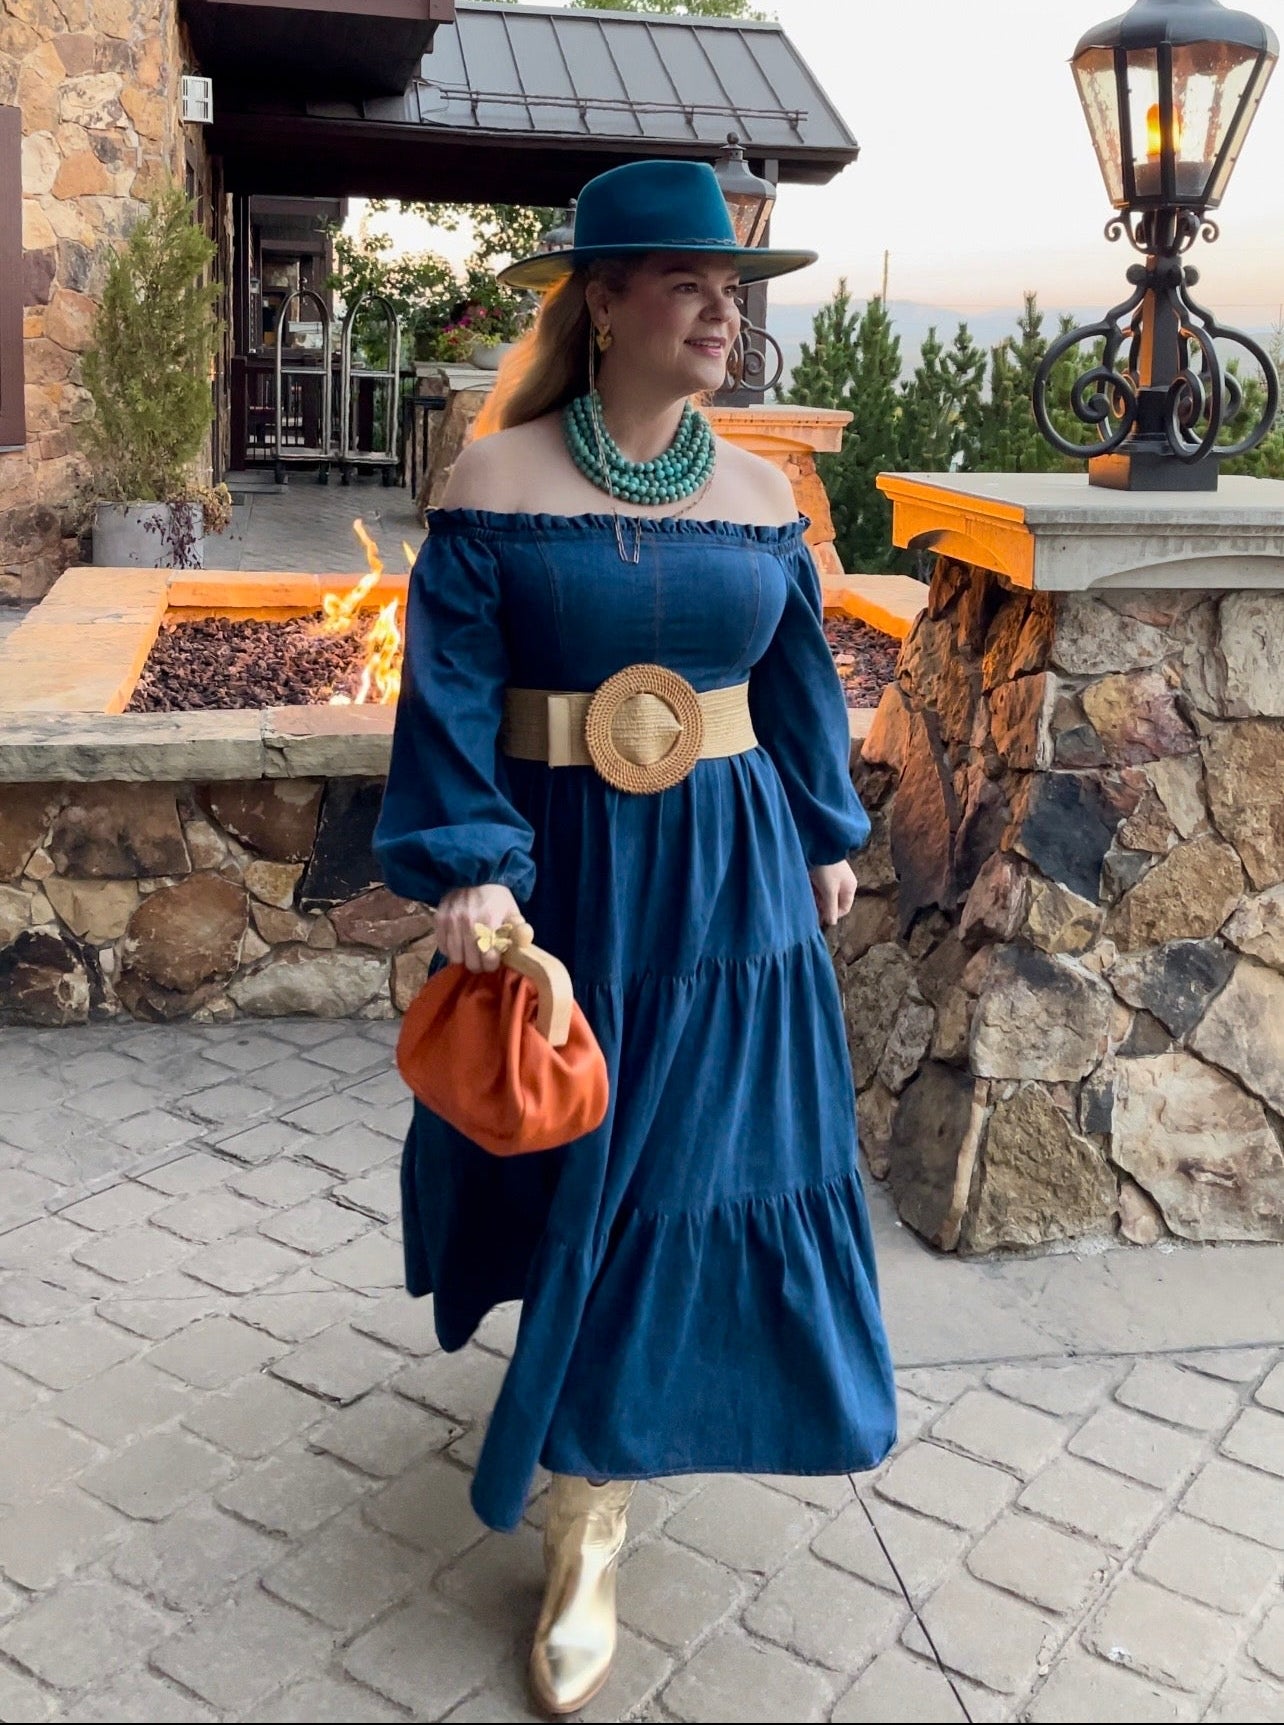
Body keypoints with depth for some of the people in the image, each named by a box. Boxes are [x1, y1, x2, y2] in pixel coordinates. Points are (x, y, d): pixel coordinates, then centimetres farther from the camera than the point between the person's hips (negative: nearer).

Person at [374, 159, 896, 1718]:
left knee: (687, 1165, 2)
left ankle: (588, 1515, 17)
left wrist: (827, 839, 17)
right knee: (569, 1154, 13)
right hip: (561, 871, -2)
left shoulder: (759, 495, 2)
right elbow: (450, 691, -10)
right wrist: (467, 868, -19)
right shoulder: (498, 480, -8)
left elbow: (800, 682, 12)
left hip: (730, 879, 2)